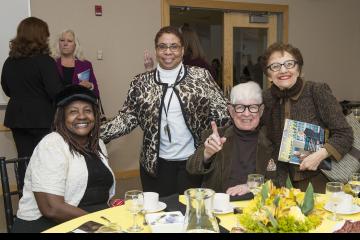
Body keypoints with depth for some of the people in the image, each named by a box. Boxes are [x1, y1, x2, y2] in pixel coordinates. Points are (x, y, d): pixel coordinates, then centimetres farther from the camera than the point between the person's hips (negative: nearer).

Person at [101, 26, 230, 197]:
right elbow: (128, 117, 3)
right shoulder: (141, 83, 3)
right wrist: (98, 133, -9)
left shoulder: (200, 76, 0)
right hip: (156, 164, 1)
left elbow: (220, 109, -1)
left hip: (193, 161, -1)